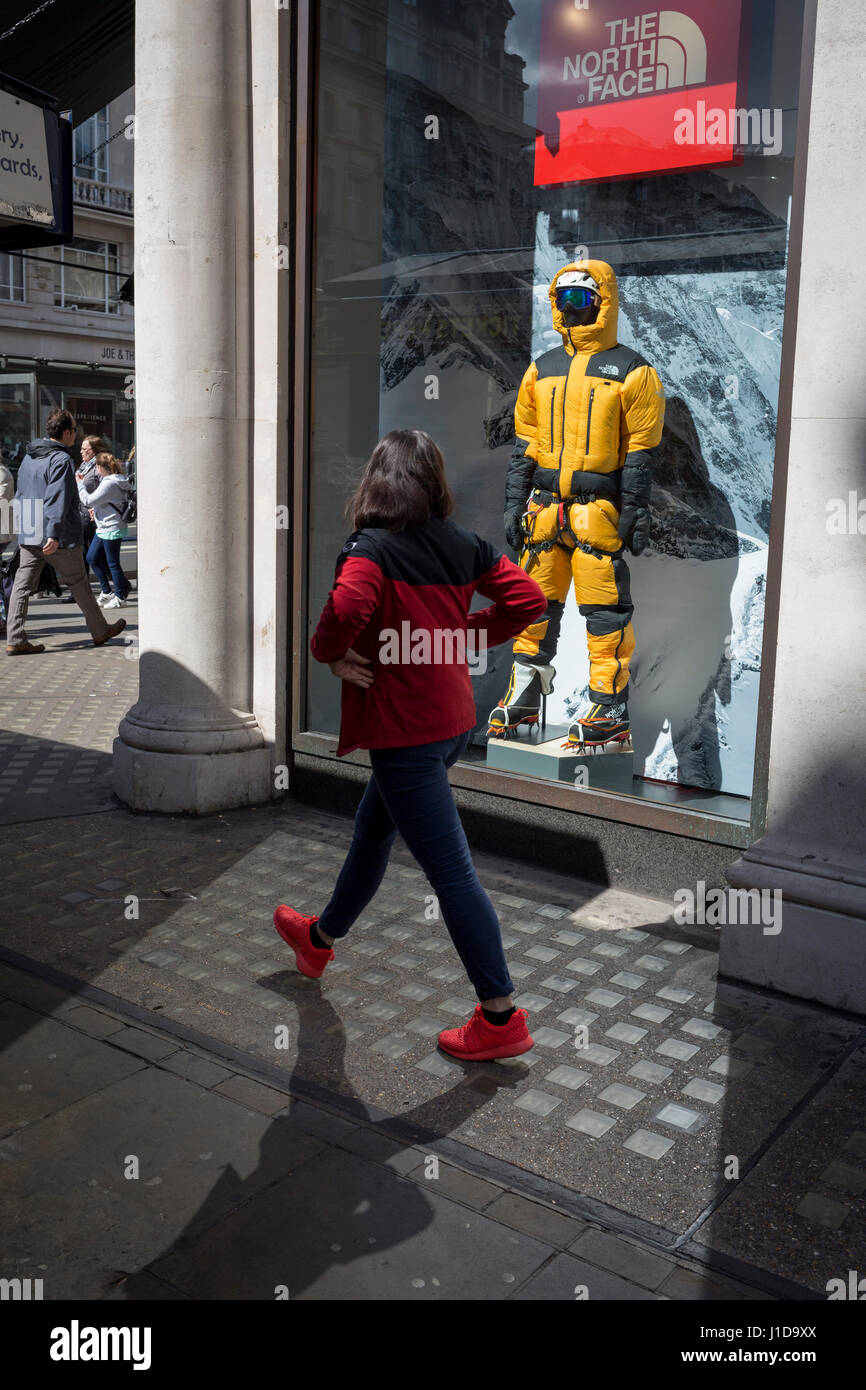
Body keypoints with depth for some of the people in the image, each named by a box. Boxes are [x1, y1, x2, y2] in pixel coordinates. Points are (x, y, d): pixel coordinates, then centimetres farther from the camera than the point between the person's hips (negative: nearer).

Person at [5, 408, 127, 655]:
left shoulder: (28, 458, 14)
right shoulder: (61, 459, -13)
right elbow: (57, 499, -22)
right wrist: (54, 534, -28)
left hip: (28, 536, 7)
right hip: (59, 538, -7)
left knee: (23, 584, 3)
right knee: (78, 583, 6)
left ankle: (16, 640, -4)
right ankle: (100, 631, 20)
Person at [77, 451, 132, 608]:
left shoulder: (109, 484, -22)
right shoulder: (114, 480, 9)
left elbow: (88, 501, -19)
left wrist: (80, 483, -7)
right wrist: (96, 509, 9)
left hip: (112, 529, -10)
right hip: (104, 528, 10)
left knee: (113, 563, 0)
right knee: (92, 558, 15)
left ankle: (120, 597, 13)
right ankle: (106, 592, 23)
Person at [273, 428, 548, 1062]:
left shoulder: (371, 549, -16)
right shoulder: (466, 545, 4)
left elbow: (346, 608, -34)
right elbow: (528, 596, 3)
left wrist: (328, 653, -14)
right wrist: (467, 635, 8)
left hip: (405, 731, -8)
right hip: (454, 718, 8)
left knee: (450, 869, -2)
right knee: (372, 830, 25)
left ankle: (502, 1018, 6)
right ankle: (320, 938, 47)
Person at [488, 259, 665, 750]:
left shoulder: (632, 371, 0)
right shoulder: (541, 370, 15)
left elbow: (642, 451, -3)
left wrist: (637, 513, -9)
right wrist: (515, 503, 11)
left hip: (599, 510, -5)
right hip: (545, 507, 5)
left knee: (605, 609, -3)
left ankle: (612, 712, 4)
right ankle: (524, 698, 22)